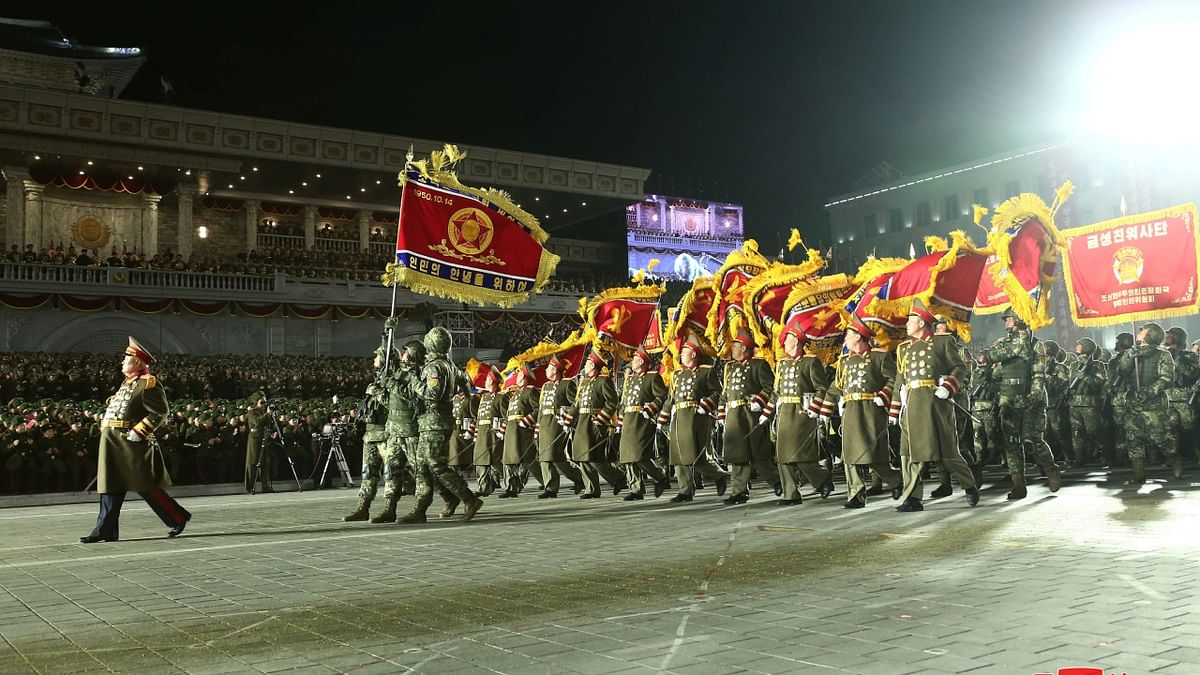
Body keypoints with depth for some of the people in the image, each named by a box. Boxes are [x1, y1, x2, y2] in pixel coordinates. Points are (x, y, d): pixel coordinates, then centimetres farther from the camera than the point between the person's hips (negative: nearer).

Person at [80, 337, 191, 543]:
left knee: (147, 487, -4)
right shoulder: (127, 383, 18)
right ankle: (105, 530, 9)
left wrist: (138, 432, -21)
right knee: (110, 487, 6)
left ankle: (178, 518, 9)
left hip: (132, 445, -9)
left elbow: (160, 412, -17)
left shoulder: (148, 384, -11)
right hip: (113, 444, 9)